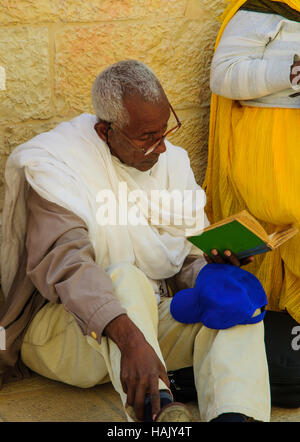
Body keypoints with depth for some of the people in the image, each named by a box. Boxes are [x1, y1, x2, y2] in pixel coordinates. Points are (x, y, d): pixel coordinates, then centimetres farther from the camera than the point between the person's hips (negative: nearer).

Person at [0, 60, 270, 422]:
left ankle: (232, 416, -45)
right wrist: (129, 337, -47)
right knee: (126, 278, -35)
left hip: (152, 316, 6)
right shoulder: (52, 164, -15)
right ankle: (155, 409, -57)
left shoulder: (173, 161, 7)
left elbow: (190, 259, 7)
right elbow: (65, 263, -31)